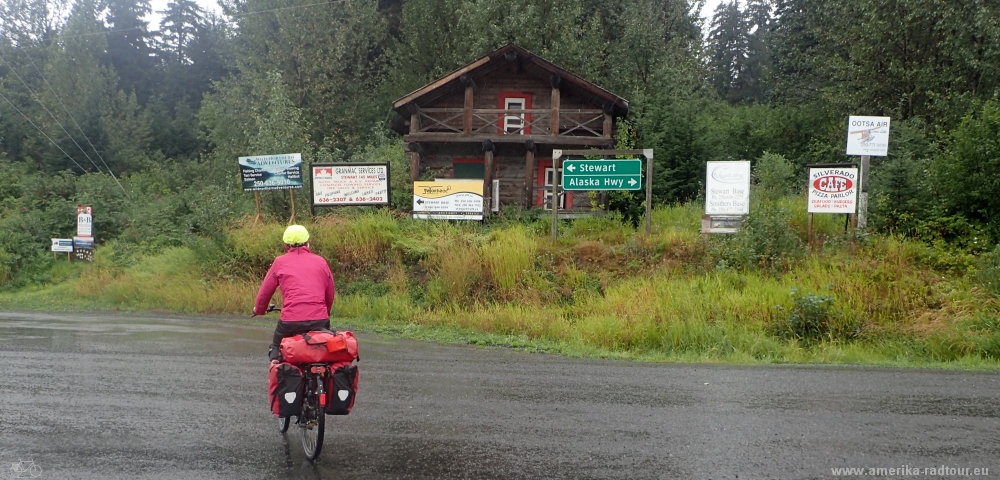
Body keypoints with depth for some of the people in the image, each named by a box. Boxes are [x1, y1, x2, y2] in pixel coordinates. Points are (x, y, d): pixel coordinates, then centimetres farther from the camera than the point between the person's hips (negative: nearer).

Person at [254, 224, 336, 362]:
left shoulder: (280, 262, 7)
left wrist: (259, 309, 32)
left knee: (276, 347, 24)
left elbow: (265, 291, 12)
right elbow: (331, 293, 17)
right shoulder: (320, 261, 12)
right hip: (320, 320, 2)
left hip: (291, 320, -1)